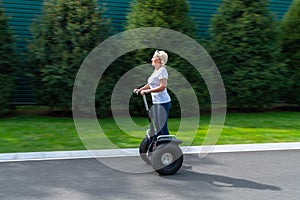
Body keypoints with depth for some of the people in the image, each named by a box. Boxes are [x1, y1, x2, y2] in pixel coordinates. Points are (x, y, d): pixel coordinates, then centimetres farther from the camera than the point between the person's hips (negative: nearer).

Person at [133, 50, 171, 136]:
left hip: (163, 102, -9)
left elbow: (162, 87, -22)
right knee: (157, 126, 15)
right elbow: (150, 84, 25)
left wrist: (147, 91, -23)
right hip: (156, 102, 9)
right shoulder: (156, 70, 15)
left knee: (163, 127, -6)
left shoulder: (162, 70, -12)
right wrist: (140, 89, 15)